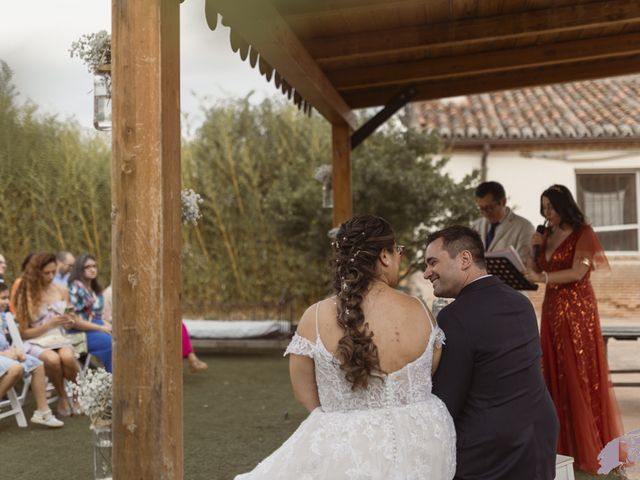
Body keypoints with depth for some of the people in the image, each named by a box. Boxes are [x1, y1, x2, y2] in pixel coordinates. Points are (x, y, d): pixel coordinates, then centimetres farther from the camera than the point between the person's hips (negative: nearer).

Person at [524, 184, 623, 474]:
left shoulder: (583, 233, -6)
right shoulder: (547, 235, 13)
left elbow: (578, 272, -18)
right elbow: (536, 271, 12)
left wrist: (543, 277, -27)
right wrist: (535, 249, -3)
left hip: (577, 309, -6)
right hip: (551, 308, 6)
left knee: (580, 374, -3)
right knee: (555, 374, 6)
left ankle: (588, 448, 6)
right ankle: (563, 445, 13)